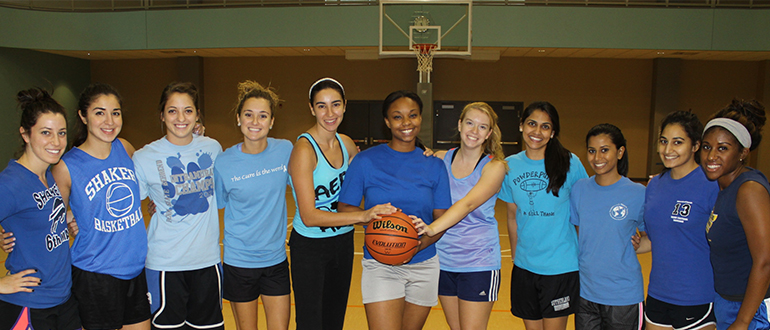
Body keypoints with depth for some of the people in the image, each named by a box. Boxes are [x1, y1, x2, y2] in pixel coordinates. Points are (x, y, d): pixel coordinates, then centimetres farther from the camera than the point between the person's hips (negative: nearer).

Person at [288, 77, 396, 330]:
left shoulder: (346, 144, -1)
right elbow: (309, 216, -26)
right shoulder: (304, 149, -21)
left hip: (343, 243, 6)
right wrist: (362, 216, -36)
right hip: (310, 248, -6)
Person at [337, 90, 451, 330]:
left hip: (424, 265, 3)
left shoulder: (434, 165, 2)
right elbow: (345, 208, -1)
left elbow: (442, 218, 3)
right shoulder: (366, 161, -4)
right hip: (380, 266, -3)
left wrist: (422, 242, -16)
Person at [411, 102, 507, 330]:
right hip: (444, 259, 4)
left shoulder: (494, 167, -10)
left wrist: (432, 229, -42)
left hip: (478, 262, -4)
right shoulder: (441, 159, 2)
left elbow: (468, 203, -27)